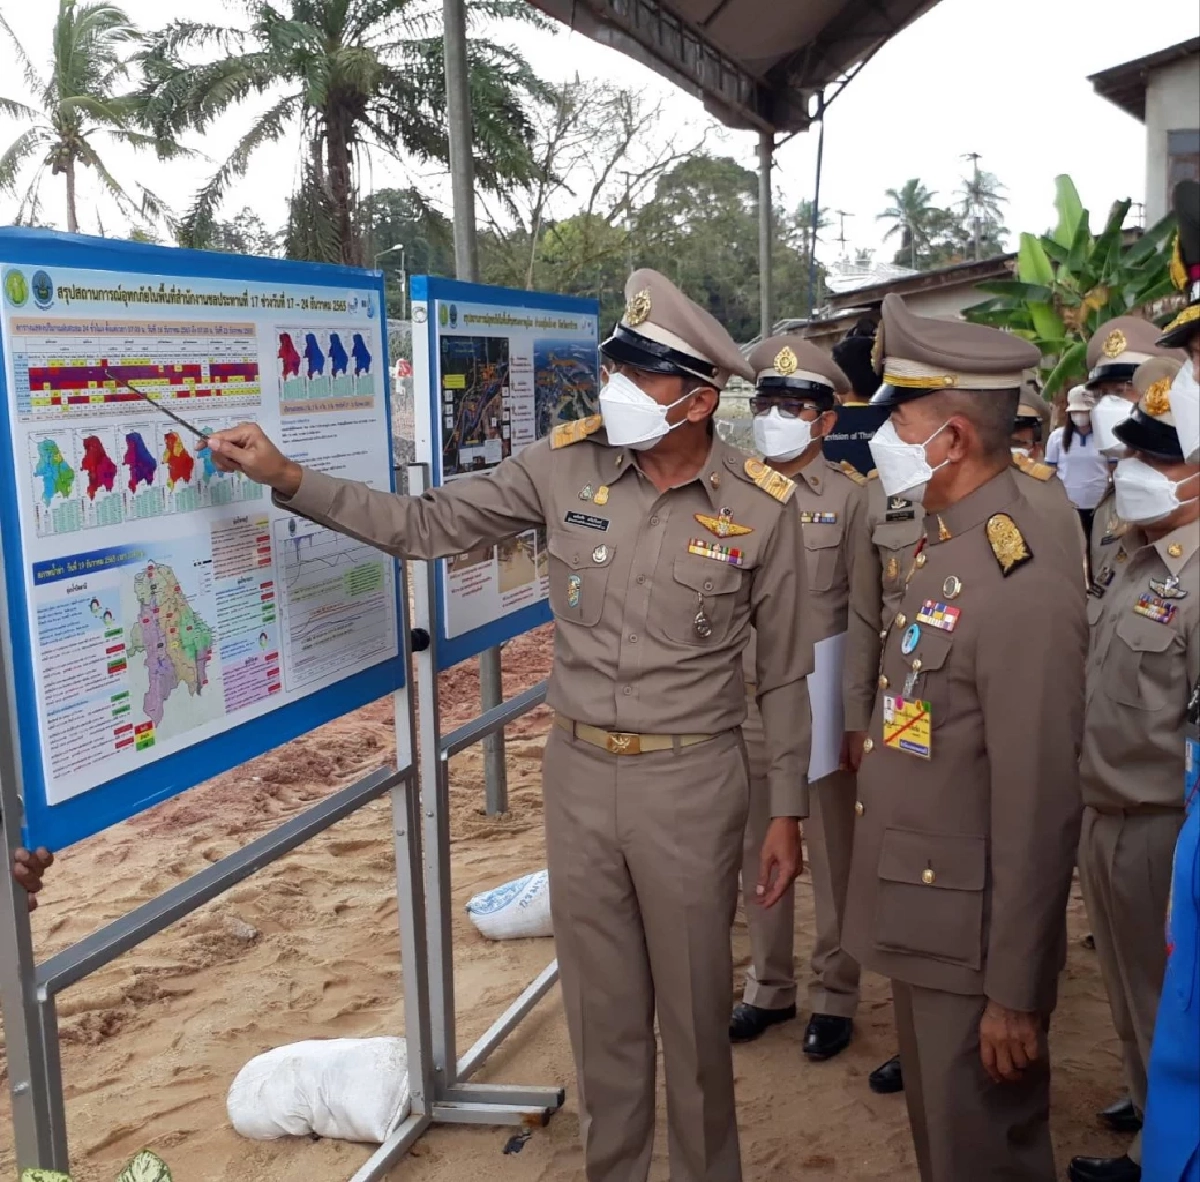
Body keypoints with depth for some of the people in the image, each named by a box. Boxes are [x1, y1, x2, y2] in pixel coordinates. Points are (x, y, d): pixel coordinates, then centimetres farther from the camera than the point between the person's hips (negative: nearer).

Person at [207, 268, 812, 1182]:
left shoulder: (762, 505, -10)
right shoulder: (567, 462, -5)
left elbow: (784, 673, -2)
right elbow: (428, 526, 2)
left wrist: (787, 811, -1)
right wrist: (288, 479, -7)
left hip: (692, 782, -2)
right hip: (578, 772, 3)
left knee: (694, 1006, 13)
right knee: (600, 1003, 18)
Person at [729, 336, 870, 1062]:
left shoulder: (850, 495, -5)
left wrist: (857, 715, -9)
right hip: (745, 702, 3)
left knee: (832, 852, 9)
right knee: (758, 852, 15)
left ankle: (835, 995, 25)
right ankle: (769, 986, 32)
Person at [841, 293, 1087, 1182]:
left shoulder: (1024, 577, -24)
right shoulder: (945, 542, 6)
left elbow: (1040, 808, -23)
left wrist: (1014, 991, -19)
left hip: (970, 939, -8)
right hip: (923, 922, 9)